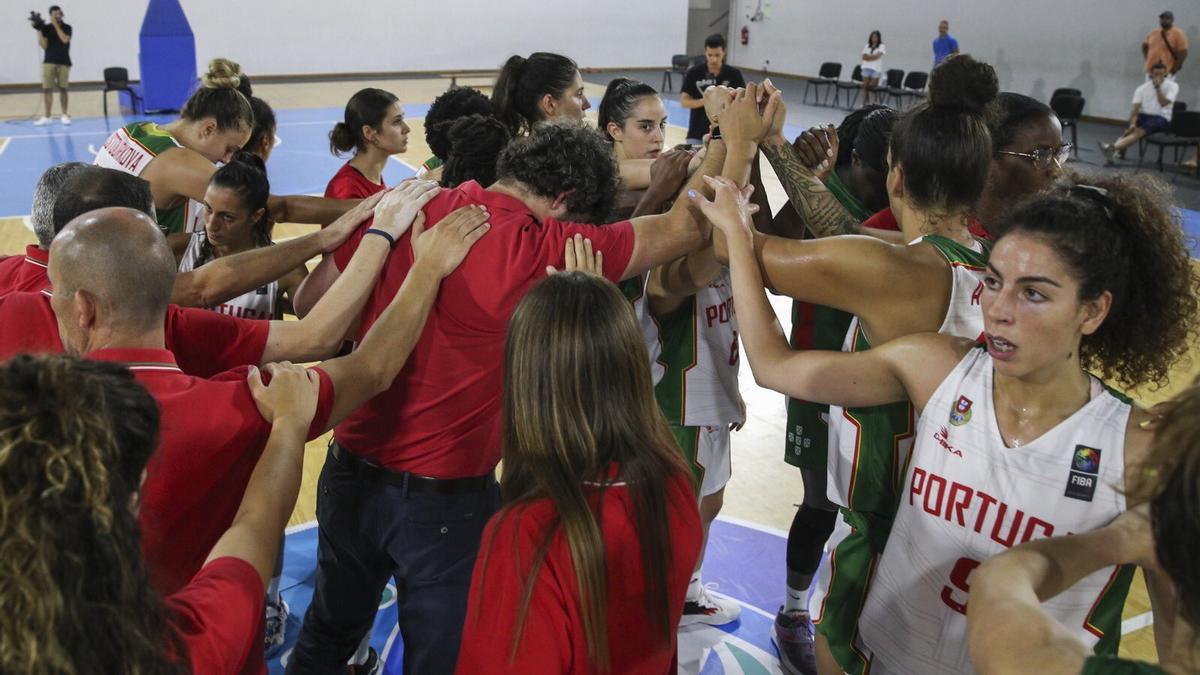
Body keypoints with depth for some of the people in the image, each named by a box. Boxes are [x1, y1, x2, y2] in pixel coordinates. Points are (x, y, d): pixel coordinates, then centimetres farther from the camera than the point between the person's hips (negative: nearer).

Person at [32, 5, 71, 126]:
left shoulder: (67, 27, 4)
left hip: (64, 62, -1)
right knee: (47, 89, -4)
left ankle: (64, 115, 13)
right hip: (49, 62, 1)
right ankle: (46, 117, -1)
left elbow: (64, 40, -15)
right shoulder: (46, 28, 5)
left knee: (62, 89, 2)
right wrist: (39, 30, -11)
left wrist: (56, 25, -12)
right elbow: (44, 45, -3)